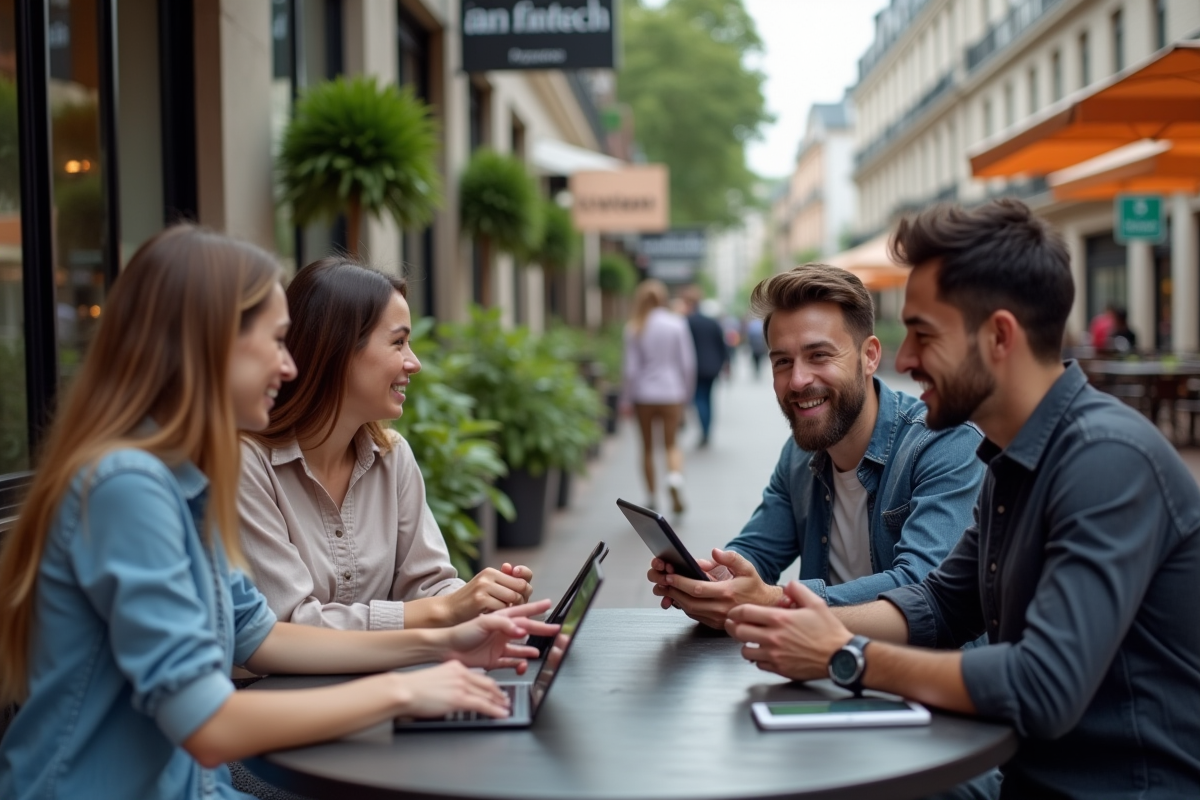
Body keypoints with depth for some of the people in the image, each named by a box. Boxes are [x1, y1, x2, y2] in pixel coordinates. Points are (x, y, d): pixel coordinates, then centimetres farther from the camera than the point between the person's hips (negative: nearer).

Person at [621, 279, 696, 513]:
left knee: (648, 446, 12)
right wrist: (687, 393, 10)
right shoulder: (677, 324, -3)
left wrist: (626, 399, 2)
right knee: (671, 444, 9)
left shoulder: (635, 328, -5)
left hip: (644, 393, 0)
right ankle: (675, 477, -20)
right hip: (671, 391, 0)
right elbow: (687, 362, -1)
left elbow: (631, 367, -5)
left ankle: (651, 498, 16)